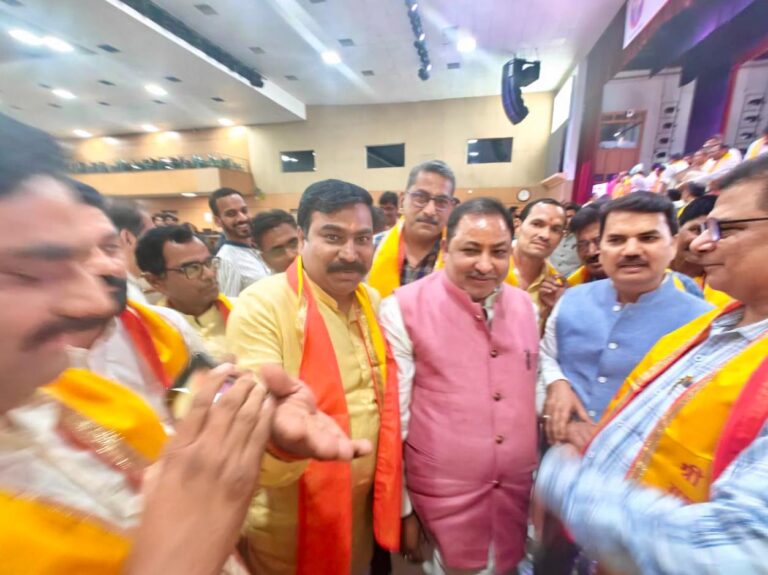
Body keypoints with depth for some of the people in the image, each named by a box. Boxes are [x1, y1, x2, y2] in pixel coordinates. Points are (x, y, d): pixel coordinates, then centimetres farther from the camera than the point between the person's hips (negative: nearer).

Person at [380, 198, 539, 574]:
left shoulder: (525, 305, -1)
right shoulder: (404, 309, -17)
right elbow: (394, 415, -12)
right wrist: (402, 507, -6)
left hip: (519, 492, 5)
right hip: (444, 497, -4)